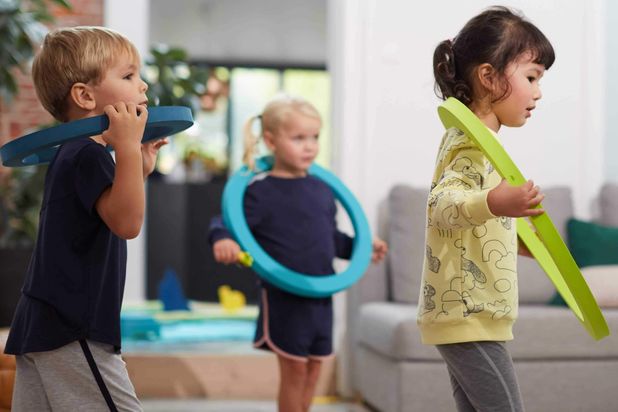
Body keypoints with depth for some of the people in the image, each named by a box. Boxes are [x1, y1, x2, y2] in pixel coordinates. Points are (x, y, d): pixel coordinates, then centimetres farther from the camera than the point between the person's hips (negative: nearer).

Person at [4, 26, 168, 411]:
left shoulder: (71, 153, 16)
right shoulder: (88, 155, -15)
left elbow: (114, 217, 28)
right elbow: (126, 223, -28)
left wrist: (141, 168, 21)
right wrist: (127, 147, -30)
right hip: (72, 331, -10)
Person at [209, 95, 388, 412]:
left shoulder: (322, 190, 9)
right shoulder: (260, 192, -12)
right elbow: (226, 223, -18)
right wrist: (221, 239, -37)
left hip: (321, 295, 6)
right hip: (283, 297, -6)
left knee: (314, 367, 13)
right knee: (294, 368, 0)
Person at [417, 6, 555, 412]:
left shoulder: (463, 137, 17)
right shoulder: (474, 145, -16)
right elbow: (442, 204, -33)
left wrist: (518, 240, 32)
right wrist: (494, 204, -50)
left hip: (461, 313, 11)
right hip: (471, 316, -11)